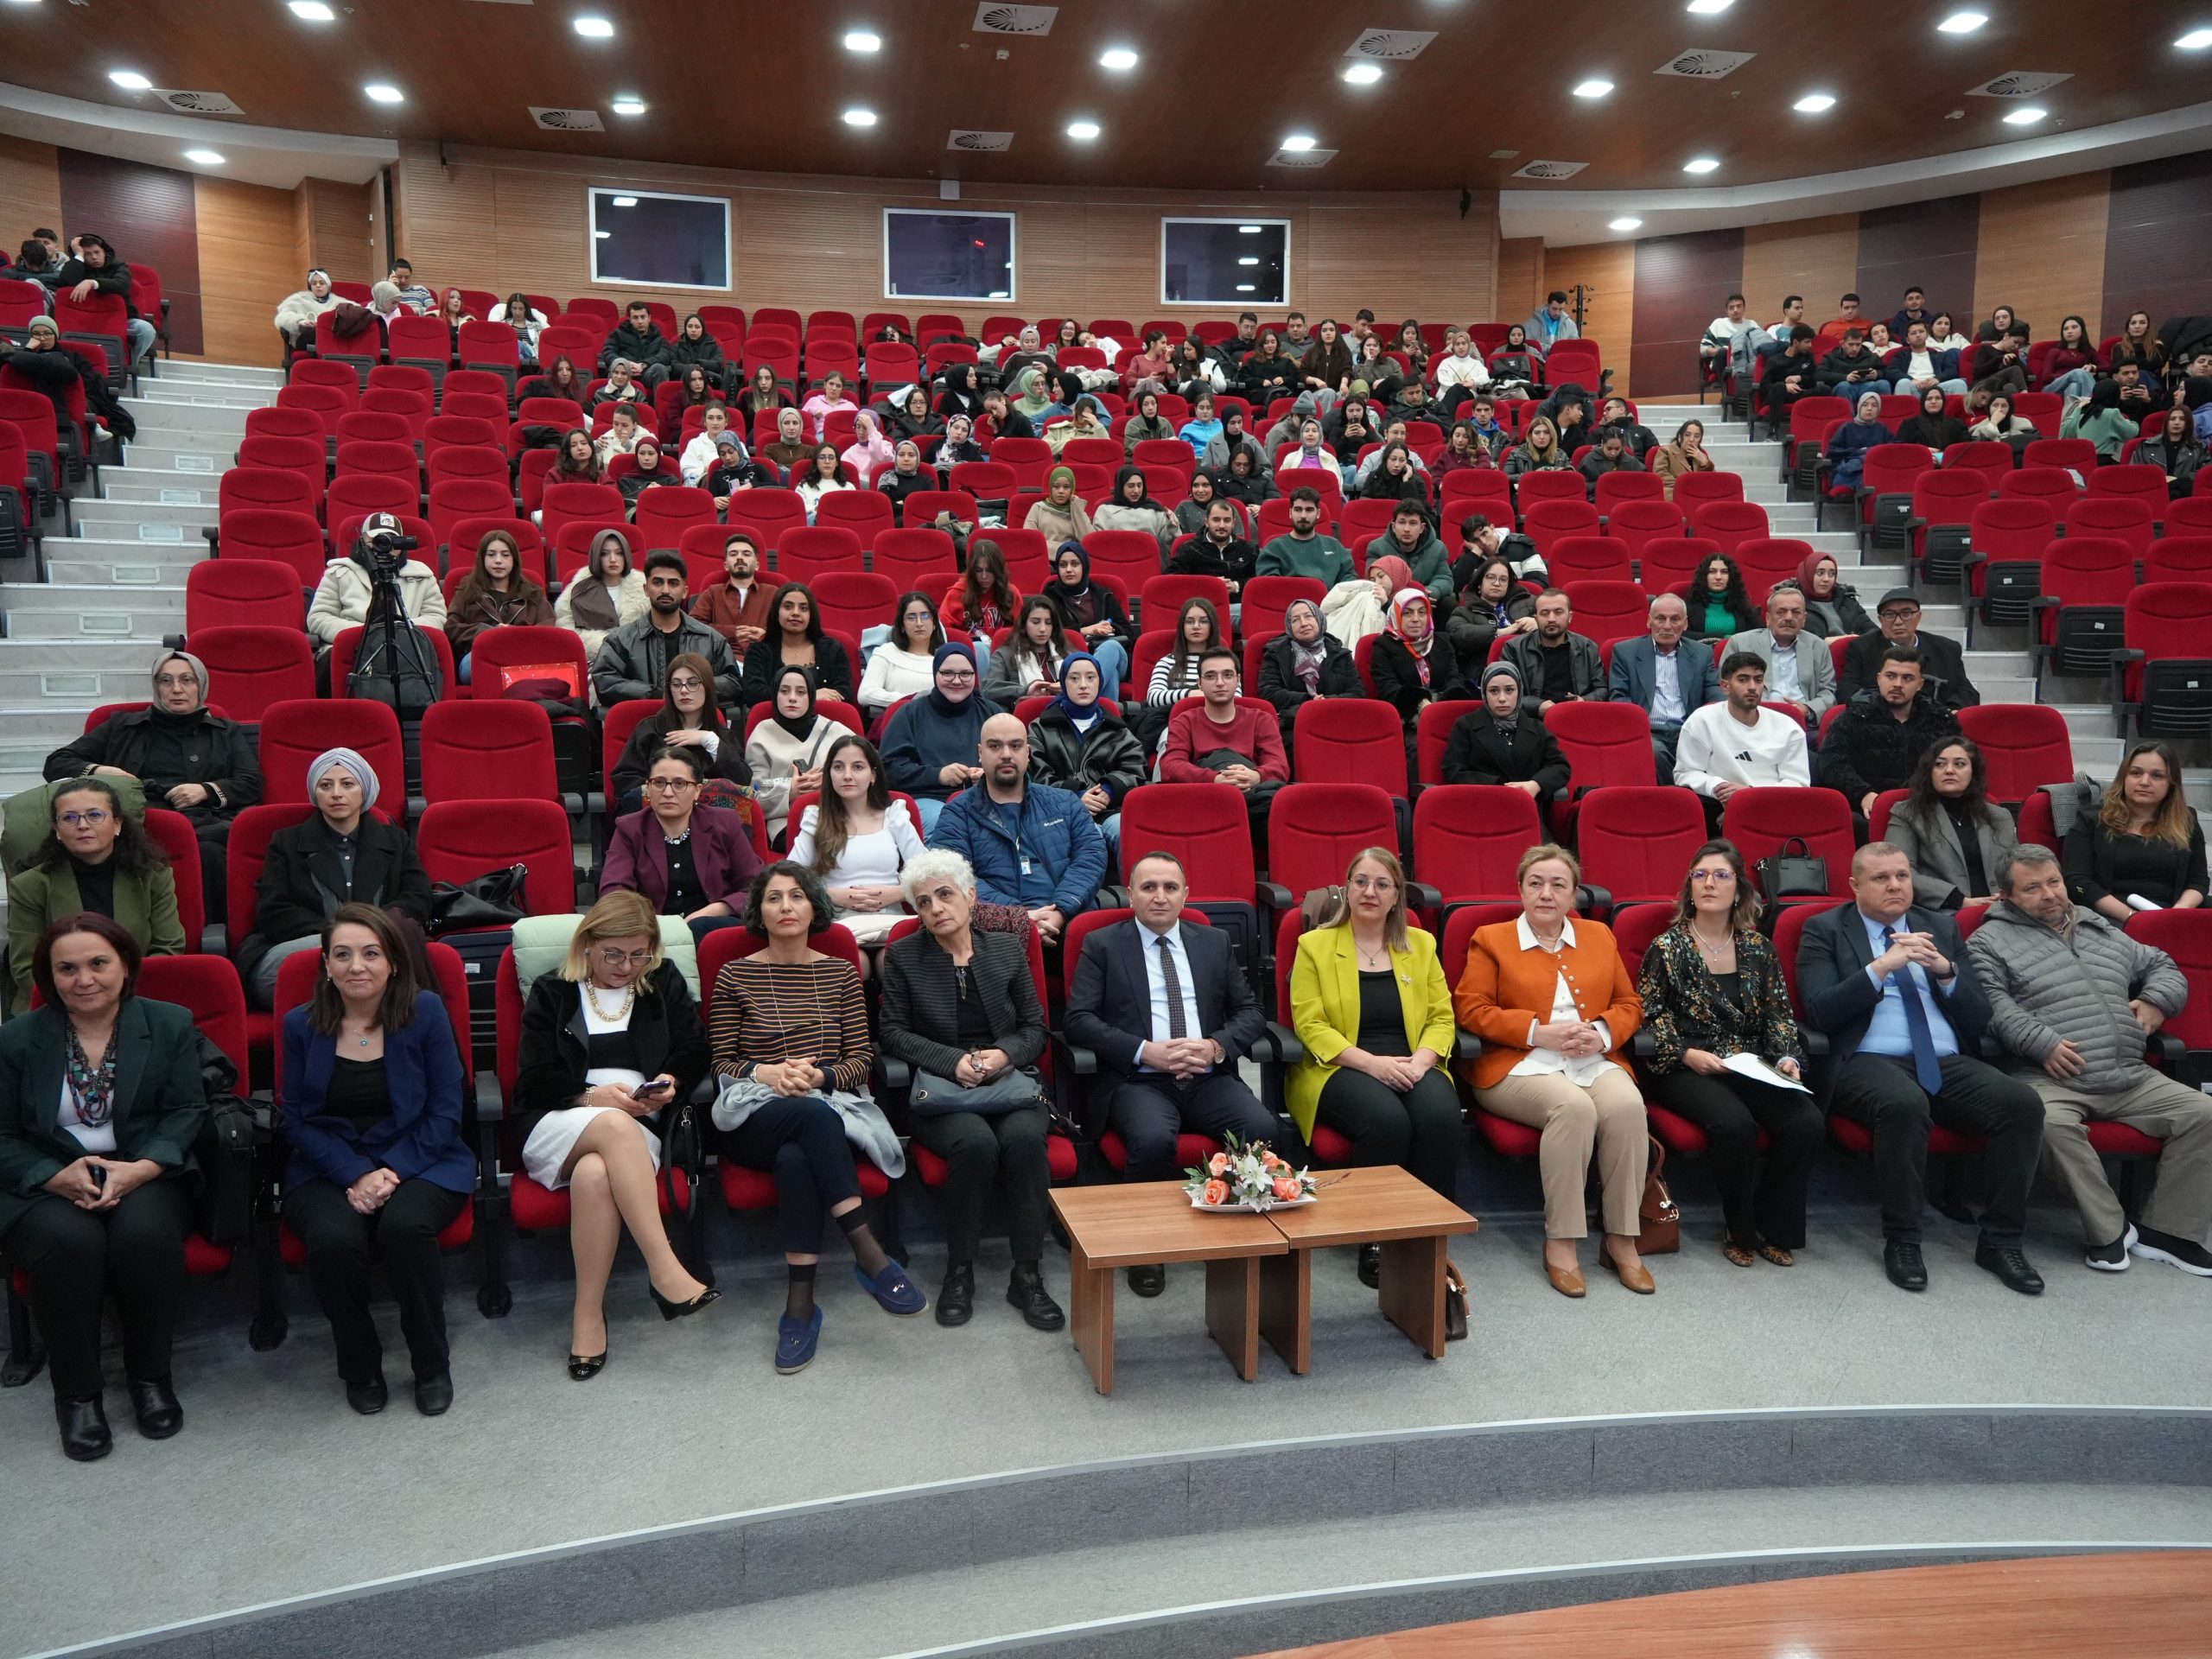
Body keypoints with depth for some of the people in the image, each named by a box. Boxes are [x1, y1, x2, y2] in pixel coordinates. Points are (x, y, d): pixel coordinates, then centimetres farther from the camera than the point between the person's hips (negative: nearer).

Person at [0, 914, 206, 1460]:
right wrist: (60, 1176, -16)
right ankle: (77, 1394, -12)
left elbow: (186, 1111, 0)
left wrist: (140, 1169, -17)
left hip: (145, 1177, 0)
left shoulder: (170, 1025, 5)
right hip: (49, 1185, 0)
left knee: (145, 1233, -33)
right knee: (69, 1241, -33)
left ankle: (151, 1376, -8)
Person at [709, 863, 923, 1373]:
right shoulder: (735, 976, 11)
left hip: (828, 1106, 1)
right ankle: (870, 1255, -40)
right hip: (754, 1117, -1)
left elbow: (861, 1058, 11)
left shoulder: (840, 973, 16)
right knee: (813, 1114, -38)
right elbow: (721, 1065, 8)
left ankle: (800, 1304, -35)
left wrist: (821, 1076, -10)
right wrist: (766, 1074, -13)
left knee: (796, 1158, -37)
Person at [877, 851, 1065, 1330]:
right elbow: (894, 1033, 2)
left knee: (1025, 1137, -32)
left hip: (1010, 1081, 2)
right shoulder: (903, 957, 7)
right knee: (976, 1142, -34)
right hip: (940, 1090, -2)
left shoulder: (1008, 949, 12)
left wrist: (1004, 1054, -10)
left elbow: (1035, 1029, 12)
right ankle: (959, 1272, -14)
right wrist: (953, 1061, -12)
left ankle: (1027, 1273, -19)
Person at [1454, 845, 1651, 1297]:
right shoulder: (1491, 940, 10)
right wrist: (1538, 1032, -12)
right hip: (1520, 1067, -3)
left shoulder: (1599, 937, 22)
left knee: (1627, 1104, -30)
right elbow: (1470, 1009, 0)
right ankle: (1559, 1243, -27)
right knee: (1573, 1107, -35)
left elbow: (1630, 1004, 19)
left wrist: (1604, 1032, -5)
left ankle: (1621, 1240, -19)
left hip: (1594, 1062, 4)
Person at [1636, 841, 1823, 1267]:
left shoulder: (1758, 948, 13)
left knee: (1806, 1121, -24)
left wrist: (1786, 1057, -4)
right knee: (1735, 1123, -33)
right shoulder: (1667, 948, 2)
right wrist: (1686, 1054, -15)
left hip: (1754, 1067, 4)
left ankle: (1775, 1229, -4)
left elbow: (1779, 1014, 13)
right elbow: (1650, 1017, -1)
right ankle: (1739, 1230, -9)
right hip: (1688, 1070, -4)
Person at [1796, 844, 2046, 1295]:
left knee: (2023, 1103, -23)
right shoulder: (1825, 931, 7)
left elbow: (1980, 1017, 14)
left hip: (1949, 1063, 5)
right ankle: (1901, 1241, -20)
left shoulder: (1942, 928, 19)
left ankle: (2000, 1240, -10)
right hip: (1870, 1062, -4)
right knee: (1905, 1104, -37)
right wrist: (1881, 966, -14)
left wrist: (1945, 970, -5)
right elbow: (1820, 1012, -7)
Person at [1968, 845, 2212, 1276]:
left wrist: (2157, 1001, 11)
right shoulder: (1991, 941, 4)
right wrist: (2042, 1043, -20)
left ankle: (2166, 1230, -1)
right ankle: (2109, 1229, -15)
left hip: (2130, 1078, 6)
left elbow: (2161, 966, 33)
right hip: (2052, 1079, -6)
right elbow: (1991, 1004, -10)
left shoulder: (2103, 930, 23)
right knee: (2054, 1125, -35)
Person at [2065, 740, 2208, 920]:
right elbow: (2077, 882, -2)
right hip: (2111, 921, -3)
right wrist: (2130, 916, -13)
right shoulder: (2092, 821, 9)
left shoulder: (2186, 824, 20)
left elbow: (2198, 881, 15)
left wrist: (2180, 910, -8)